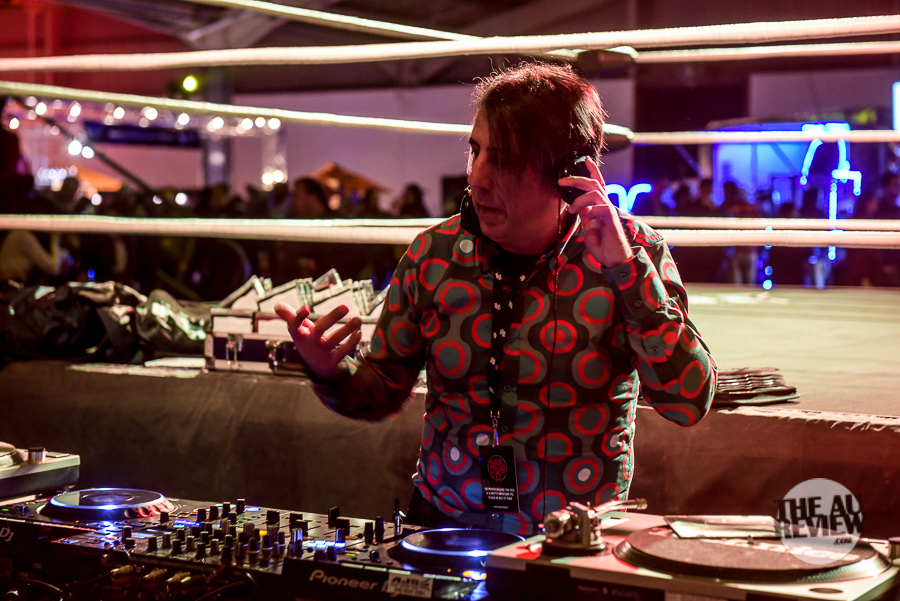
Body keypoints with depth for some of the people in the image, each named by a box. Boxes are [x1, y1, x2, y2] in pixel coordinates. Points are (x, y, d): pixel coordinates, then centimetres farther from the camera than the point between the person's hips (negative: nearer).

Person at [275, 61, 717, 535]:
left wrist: (626, 268, -19)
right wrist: (333, 374, -11)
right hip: (444, 524, 2)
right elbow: (381, 391, 11)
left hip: (577, 541, -2)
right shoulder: (434, 255, 2)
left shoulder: (630, 252, -4)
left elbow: (687, 403, -14)